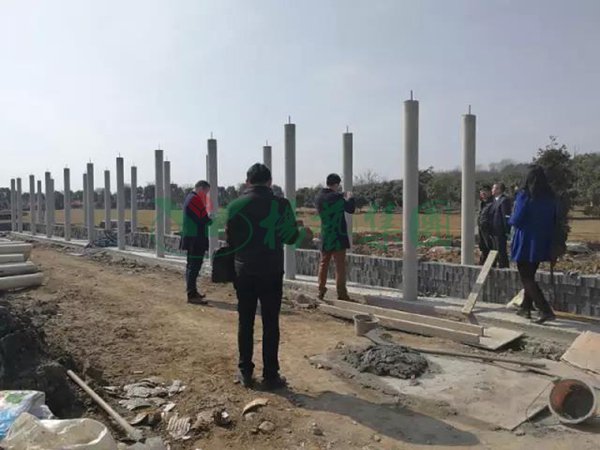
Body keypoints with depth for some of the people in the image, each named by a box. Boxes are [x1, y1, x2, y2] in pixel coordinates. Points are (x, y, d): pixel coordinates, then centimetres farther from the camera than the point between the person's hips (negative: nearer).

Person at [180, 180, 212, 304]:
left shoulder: (189, 197, 17)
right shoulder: (196, 199, -15)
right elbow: (204, 219, -18)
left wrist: (207, 218, 5)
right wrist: (211, 218, 2)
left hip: (190, 238, 11)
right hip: (196, 238, -11)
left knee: (191, 265, 15)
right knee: (194, 266, -10)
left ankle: (192, 291, 24)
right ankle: (192, 295, -9)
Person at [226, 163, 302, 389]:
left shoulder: (236, 205, -5)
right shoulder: (281, 205, -7)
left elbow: (230, 241, 1)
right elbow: (292, 237, 2)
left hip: (244, 272, 1)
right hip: (272, 273, -1)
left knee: (245, 323, 11)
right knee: (271, 324, 7)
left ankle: (246, 372, 19)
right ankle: (270, 375, 12)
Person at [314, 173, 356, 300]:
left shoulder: (318, 198, 3)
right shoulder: (336, 197, -17)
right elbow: (351, 209, -6)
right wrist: (350, 198, 13)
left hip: (325, 237, 6)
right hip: (338, 237, -6)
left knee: (323, 263, 14)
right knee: (340, 265, 0)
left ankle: (321, 291, 18)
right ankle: (341, 294, 2)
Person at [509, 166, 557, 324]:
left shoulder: (524, 195, -14)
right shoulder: (551, 198, 4)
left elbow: (516, 220, -16)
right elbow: (554, 221, 10)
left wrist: (512, 218, 5)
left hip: (525, 243, -6)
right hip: (542, 244, 6)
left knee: (527, 279, 1)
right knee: (530, 276, 20)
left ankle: (546, 311, -10)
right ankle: (525, 308, 29)